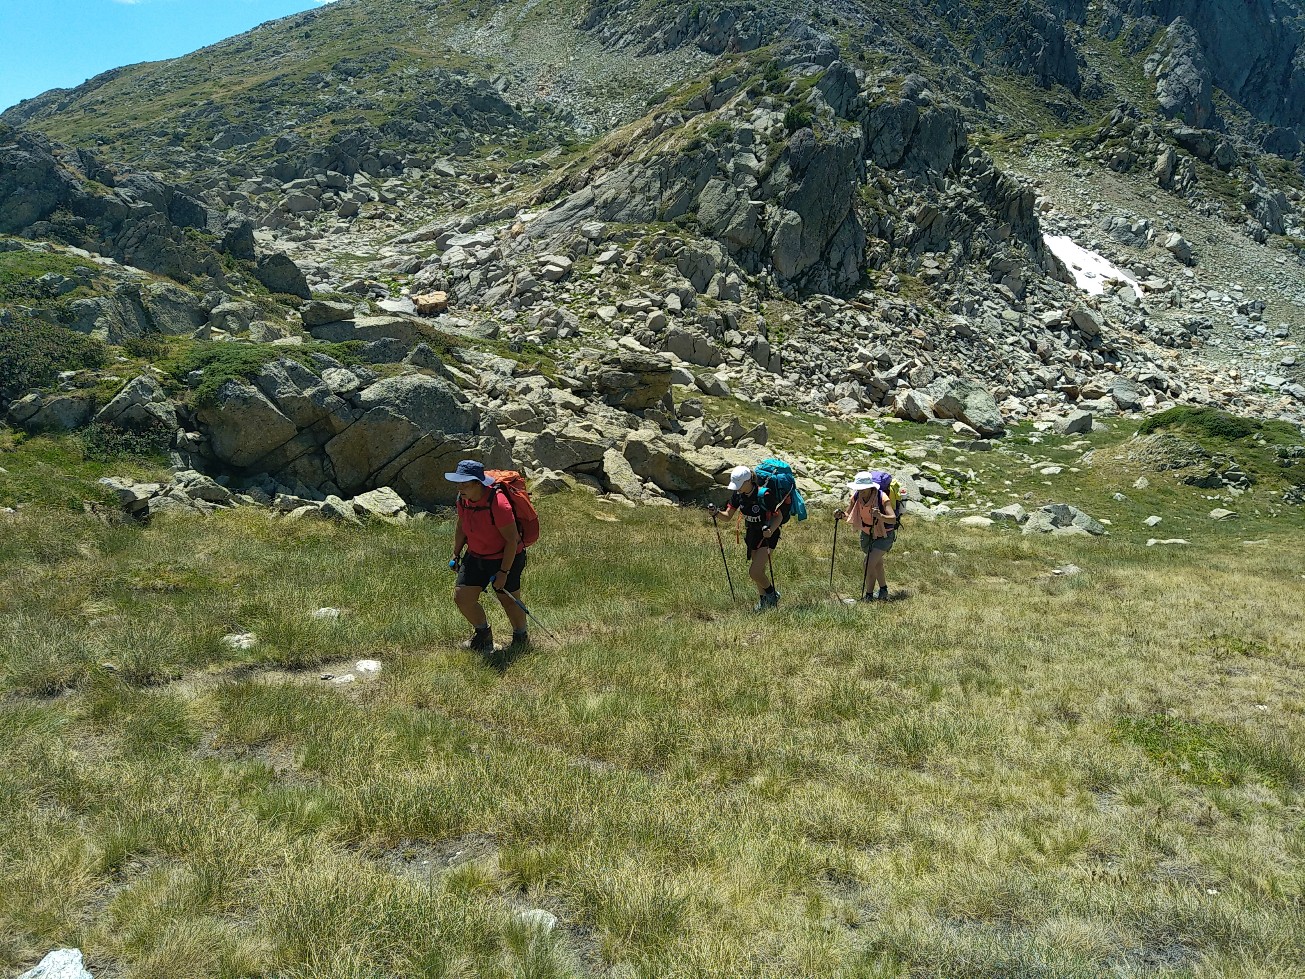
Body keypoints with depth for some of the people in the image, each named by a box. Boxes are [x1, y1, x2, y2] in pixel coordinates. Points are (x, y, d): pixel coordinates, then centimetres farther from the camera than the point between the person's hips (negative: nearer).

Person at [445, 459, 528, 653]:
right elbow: (461, 527, 12)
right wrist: (456, 554, 18)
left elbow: (512, 540, -24)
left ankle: (521, 638, 35)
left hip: (506, 558, -7)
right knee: (461, 597, 2)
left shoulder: (498, 504, -30)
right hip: (475, 557, 7)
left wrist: (504, 572, -20)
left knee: (509, 602, 7)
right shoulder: (463, 499, -7)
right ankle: (483, 634, 28)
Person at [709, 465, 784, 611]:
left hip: (767, 535, -7)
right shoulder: (738, 494, -7)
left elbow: (779, 516, -17)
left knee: (754, 572, -13)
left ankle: (772, 594, 13)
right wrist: (716, 513, -23)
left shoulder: (763, 495, -27)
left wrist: (771, 530, -34)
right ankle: (764, 601, 33)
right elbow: (728, 515, -2)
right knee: (758, 571, 15)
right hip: (752, 533, 7)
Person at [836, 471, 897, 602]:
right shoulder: (856, 497, -16)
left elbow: (893, 519, -41)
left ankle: (869, 595, -4)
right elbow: (848, 515, -3)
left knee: (870, 563, -18)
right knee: (877, 563, 24)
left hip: (884, 535, -6)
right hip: (867, 533, 6)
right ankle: (883, 590, 45)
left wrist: (880, 516, -59)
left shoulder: (882, 498, -31)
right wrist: (841, 515, -25)